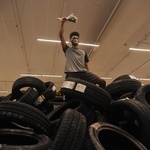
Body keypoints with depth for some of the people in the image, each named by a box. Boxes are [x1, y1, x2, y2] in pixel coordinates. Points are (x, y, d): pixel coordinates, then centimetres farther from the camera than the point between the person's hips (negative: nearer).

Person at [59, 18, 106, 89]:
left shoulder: (83, 52, 27)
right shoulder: (67, 50, 18)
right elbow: (61, 36, 9)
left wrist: (89, 77, 15)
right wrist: (62, 23, 0)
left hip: (83, 72, 3)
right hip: (72, 73, -2)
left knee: (102, 82, -14)